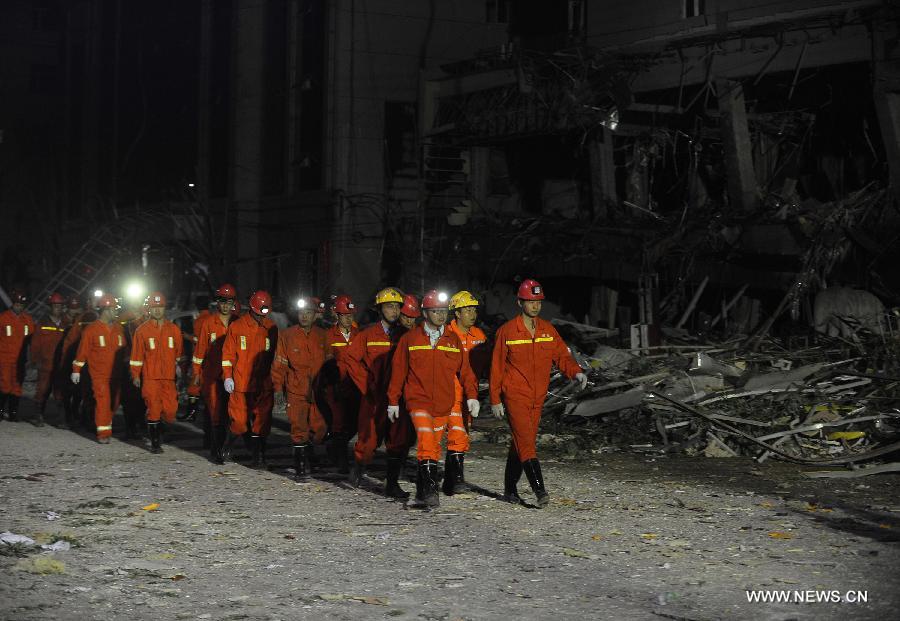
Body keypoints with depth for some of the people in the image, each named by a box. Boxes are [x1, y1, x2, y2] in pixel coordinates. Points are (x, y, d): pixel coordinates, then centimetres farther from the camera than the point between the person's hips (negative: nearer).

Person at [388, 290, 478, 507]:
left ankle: (422, 492, 21)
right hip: (419, 400, -3)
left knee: (433, 447, 9)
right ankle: (429, 491, -22)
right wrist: (393, 400, 6)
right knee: (427, 441, -20)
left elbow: (464, 369, 9)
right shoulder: (410, 339, 2)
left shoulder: (453, 340, 9)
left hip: (444, 404, 3)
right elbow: (398, 371, 6)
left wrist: (472, 395, -2)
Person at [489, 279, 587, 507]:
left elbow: (562, 355, 6)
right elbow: (497, 367, -2)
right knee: (526, 441, -16)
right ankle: (539, 489, -23)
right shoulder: (507, 331, -6)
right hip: (515, 396, -5)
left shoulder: (548, 330, 6)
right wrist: (495, 399, -3)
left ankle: (510, 489, 24)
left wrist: (576, 372, -15)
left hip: (537, 397, 5)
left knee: (521, 441, 12)